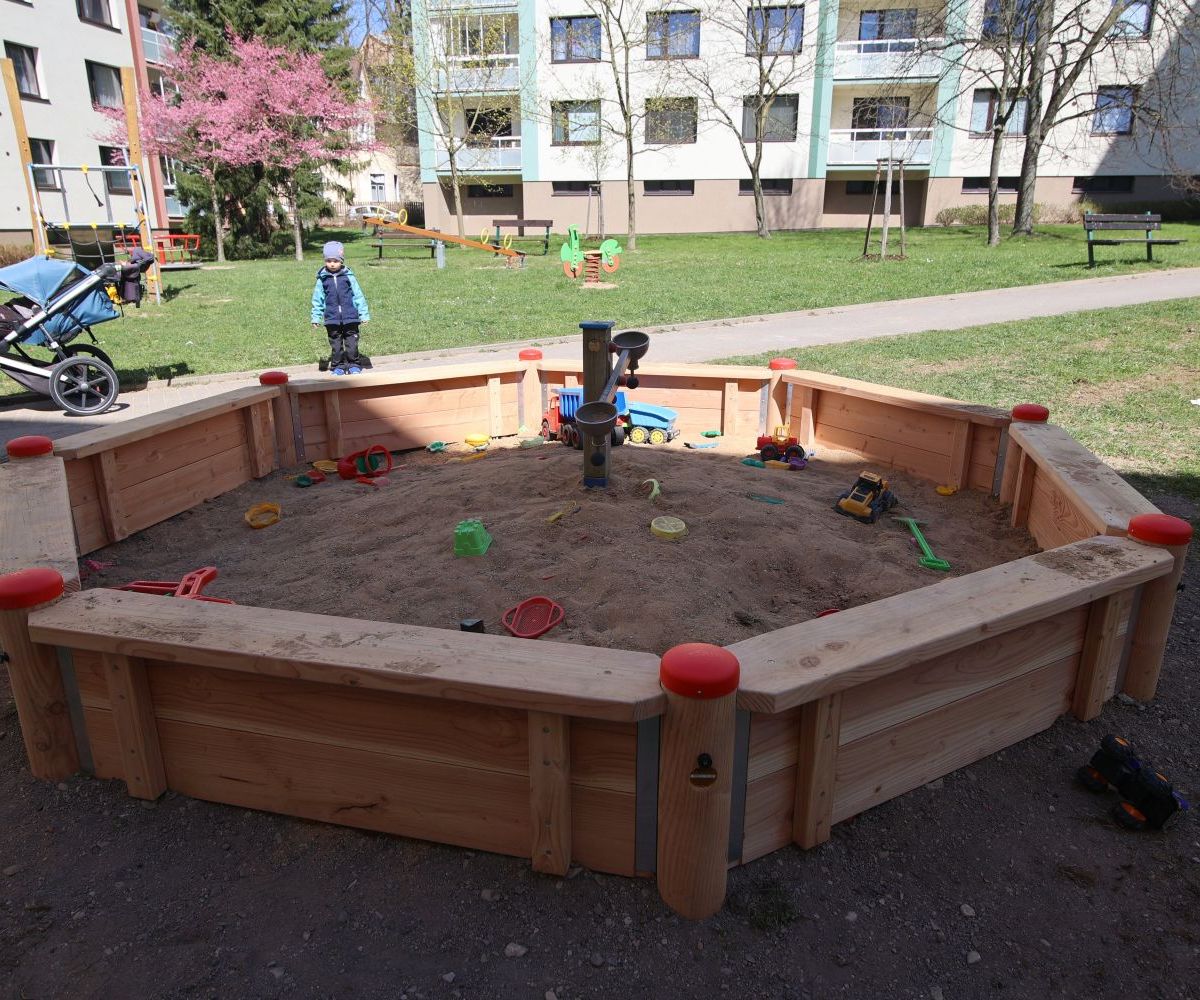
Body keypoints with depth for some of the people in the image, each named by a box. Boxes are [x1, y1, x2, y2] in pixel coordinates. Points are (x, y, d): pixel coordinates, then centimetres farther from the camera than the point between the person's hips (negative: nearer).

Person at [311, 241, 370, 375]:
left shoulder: (348, 276, 0)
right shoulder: (322, 279, 2)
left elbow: (358, 296, 3)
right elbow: (317, 299, 8)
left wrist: (364, 314, 1)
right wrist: (316, 317, 5)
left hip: (350, 317, -1)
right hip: (332, 319, 1)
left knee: (352, 343, 4)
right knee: (336, 344, 8)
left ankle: (354, 365, 17)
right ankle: (337, 366, 18)